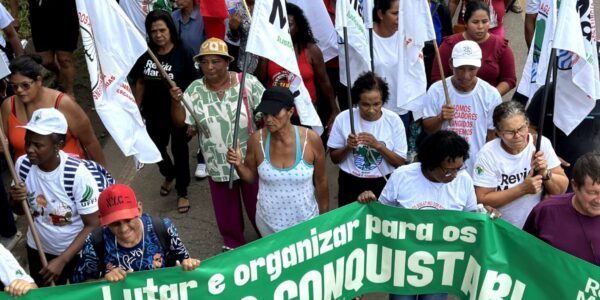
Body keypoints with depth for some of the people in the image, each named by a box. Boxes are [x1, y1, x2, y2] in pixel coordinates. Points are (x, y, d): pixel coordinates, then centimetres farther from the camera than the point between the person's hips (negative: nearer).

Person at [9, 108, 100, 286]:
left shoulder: (78, 175, -30)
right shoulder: (22, 165, -16)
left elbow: (92, 225, -20)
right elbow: (20, 211, 1)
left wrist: (62, 260, -22)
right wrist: (17, 200, -22)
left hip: (77, 251, -4)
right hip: (38, 248, 4)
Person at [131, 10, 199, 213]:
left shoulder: (183, 53, -16)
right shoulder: (146, 53, -5)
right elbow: (140, 83, 7)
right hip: (154, 113, 4)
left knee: (179, 151, 10)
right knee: (155, 147, 20)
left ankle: (182, 192, 31)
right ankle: (169, 174, 53)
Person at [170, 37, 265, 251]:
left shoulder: (247, 82, -12)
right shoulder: (195, 90, -5)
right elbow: (180, 122, -6)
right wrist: (176, 101, -23)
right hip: (218, 165, 2)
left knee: (258, 205, 15)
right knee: (226, 209, 18)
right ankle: (233, 243, 42)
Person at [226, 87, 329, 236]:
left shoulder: (311, 139, -19)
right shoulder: (257, 140, -16)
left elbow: (321, 181, -6)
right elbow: (251, 177, 1)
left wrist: (325, 218, 3)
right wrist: (238, 165, -20)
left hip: (305, 220, -1)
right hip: (269, 222, 1)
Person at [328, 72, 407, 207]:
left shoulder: (393, 120, -7)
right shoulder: (343, 118, -7)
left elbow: (400, 163, -6)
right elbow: (334, 158, 2)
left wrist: (378, 145, -19)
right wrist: (347, 148, -17)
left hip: (383, 185, 0)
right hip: (350, 185, 0)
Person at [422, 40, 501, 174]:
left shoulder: (491, 95, -5)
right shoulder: (436, 90, -6)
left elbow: (493, 136, 3)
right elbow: (427, 129, -1)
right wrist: (440, 118, -21)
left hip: (477, 169, 0)